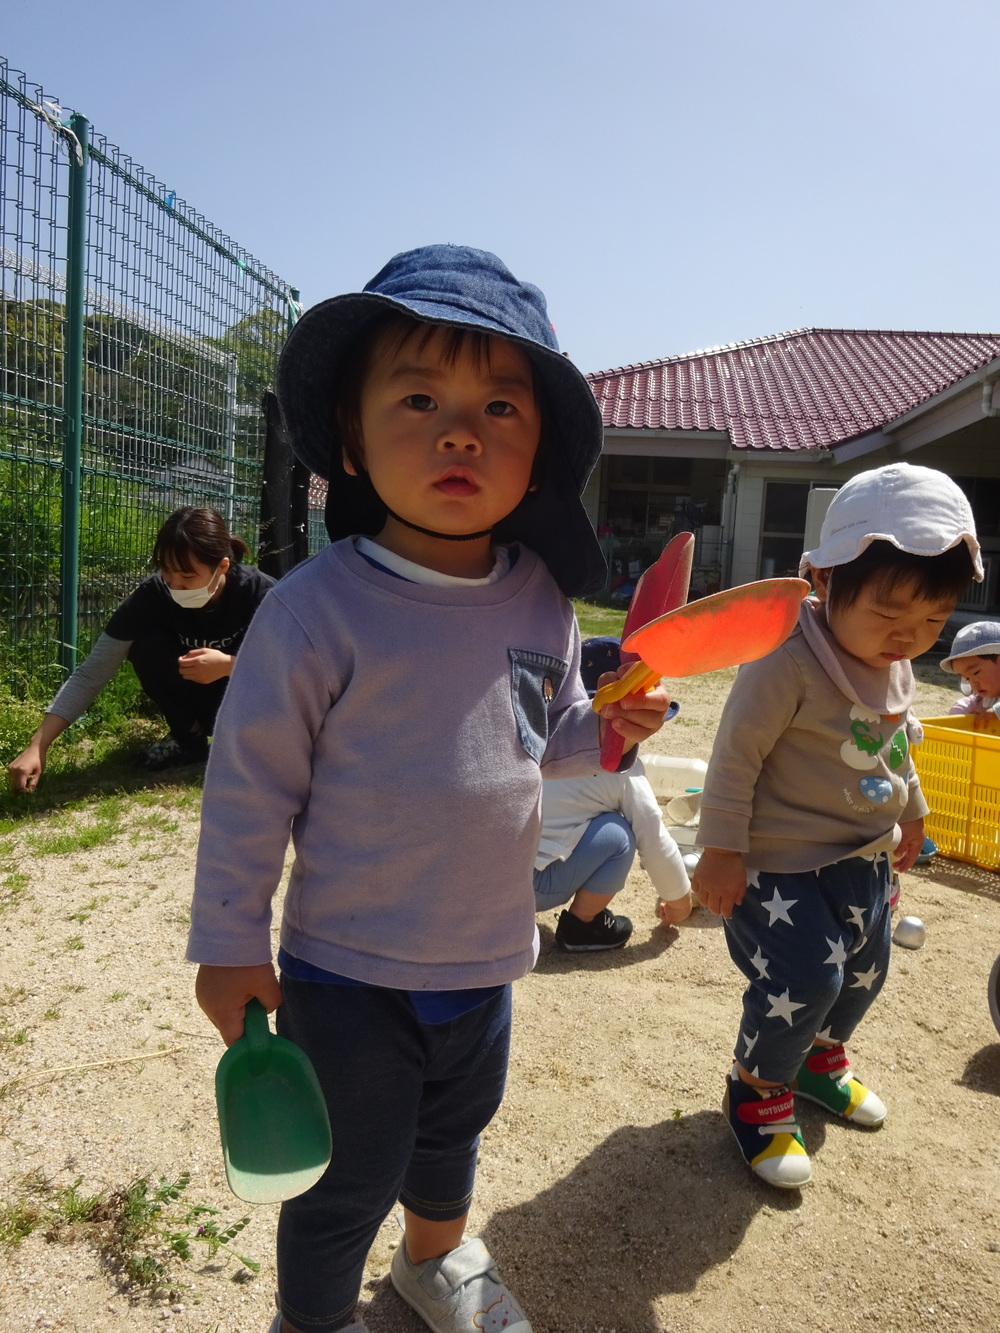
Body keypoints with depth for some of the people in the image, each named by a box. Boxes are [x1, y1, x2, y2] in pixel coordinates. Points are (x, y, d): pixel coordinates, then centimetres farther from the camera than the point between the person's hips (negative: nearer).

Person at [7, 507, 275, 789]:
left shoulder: (258, 592, -27)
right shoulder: (154, 594, -25)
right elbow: (91, 673, -25)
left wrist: (229, 664, -39)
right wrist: (37, 747, -34)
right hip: (194, 691, 2)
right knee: (148, 645, -26)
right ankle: (190, 737, -7)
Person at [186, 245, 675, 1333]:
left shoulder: (542, 599, -7)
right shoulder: (320, 606, -22)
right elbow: (249, 785, -14)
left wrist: (602, 727, -12)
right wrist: (230, 943, -8)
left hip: (484, 959, 5)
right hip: (347, 975, -5)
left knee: (453, 1135, 30)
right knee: (344, 1182, 17)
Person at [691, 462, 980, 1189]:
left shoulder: (898, 669, 1)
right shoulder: (789, 663, -26)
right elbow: (736, 755, -23)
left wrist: (910, 810, 29)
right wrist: (722, 851, -21)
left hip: (863, 858, 9)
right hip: (781, 860, -8)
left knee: (865, 969, 19)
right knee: (804, 978, -11)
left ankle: (821, 1055, 48)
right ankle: (758, 1089, 17)